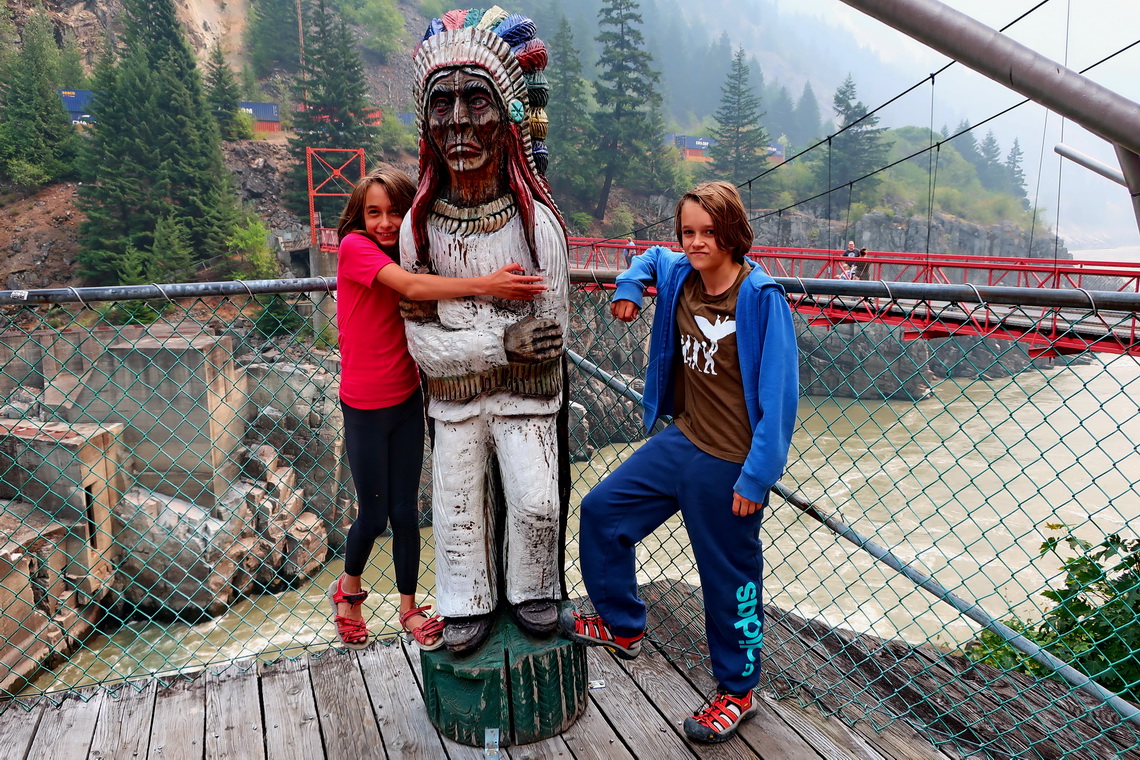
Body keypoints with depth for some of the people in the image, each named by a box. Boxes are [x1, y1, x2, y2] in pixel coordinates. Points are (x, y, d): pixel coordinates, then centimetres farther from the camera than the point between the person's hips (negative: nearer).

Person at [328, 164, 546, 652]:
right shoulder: (354, 246, -15)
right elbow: (412, 287, -31)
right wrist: (486, 285, -40)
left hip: (407, 401, 5)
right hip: (365, 406, -5)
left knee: (405, 510, 12)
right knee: (374, 514, 8)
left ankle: (409, 607, 29)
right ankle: (348, 589, 37)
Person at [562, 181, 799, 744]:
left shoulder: (760, 296, -18)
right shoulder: (677, 276, 1)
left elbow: (777, 394, -18)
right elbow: (652, 257, 28)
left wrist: (757, 476, -20)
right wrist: (629, 285, 8)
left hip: (730, 464, -7)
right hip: (681, 442, 7)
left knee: (730, 579, 8)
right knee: (602, 510, 12)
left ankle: (737, 691, 32)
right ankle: (621, 627, 33)